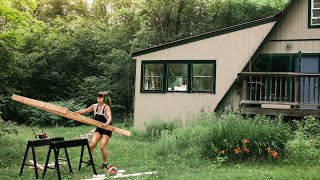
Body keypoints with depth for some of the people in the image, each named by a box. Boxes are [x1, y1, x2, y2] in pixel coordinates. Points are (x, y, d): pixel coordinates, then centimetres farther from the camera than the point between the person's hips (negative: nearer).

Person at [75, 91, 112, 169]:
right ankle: (90, 160, 9)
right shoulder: (94, 106, 1)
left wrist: (106, 124, -52)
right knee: (91, 145, -10)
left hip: (107, 129, -5)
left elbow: (109, 117, -32)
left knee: (102, 146, -13)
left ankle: (105, 163, 6)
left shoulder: (106, 107, -17)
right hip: (99, 128, 5)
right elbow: (85, 110, 11)